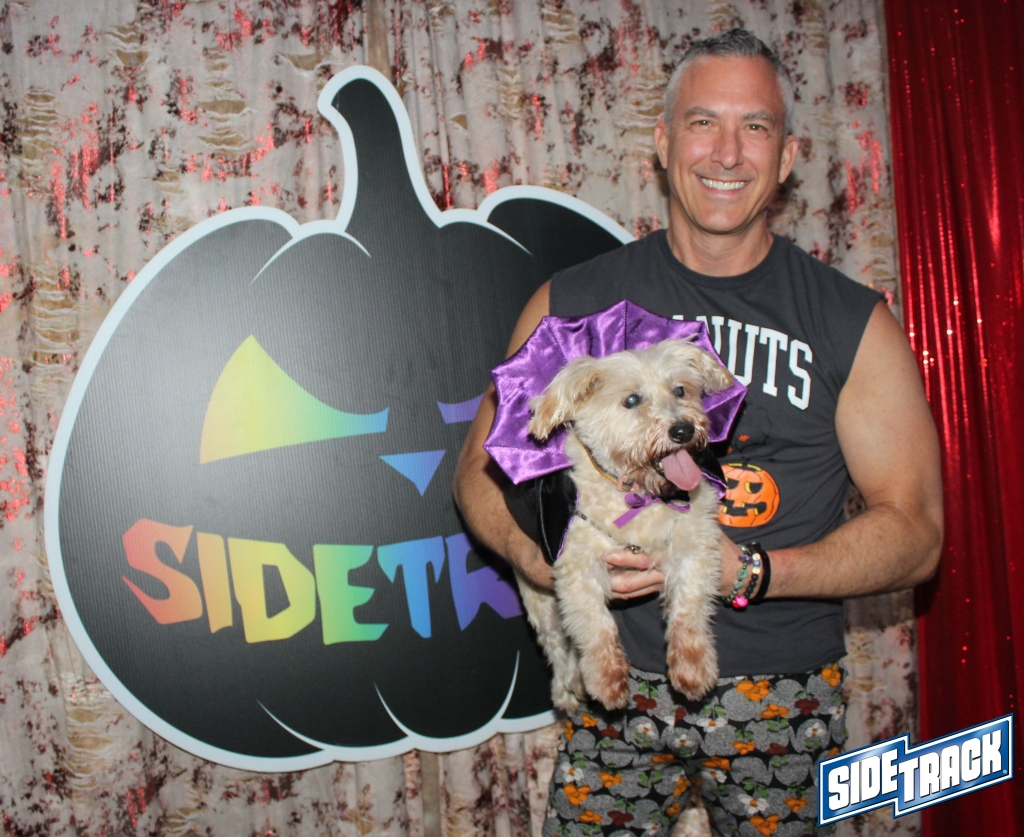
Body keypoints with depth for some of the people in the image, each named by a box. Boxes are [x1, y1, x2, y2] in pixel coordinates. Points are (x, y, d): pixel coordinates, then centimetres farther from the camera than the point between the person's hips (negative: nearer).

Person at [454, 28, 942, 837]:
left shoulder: (855, 324, -1)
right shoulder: (573, 303, 2)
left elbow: (914, 533, -3)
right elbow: (481, 470, 7)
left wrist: (746, 572, -18)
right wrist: (539, 556, -14)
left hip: (786, 701, 0)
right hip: (620, 688, 1)